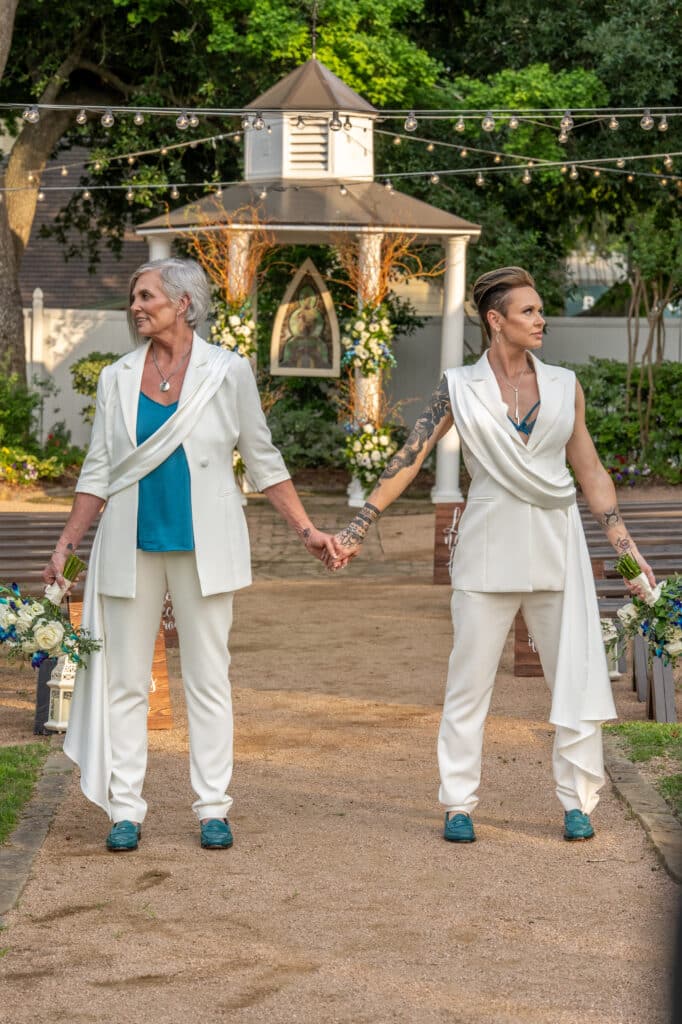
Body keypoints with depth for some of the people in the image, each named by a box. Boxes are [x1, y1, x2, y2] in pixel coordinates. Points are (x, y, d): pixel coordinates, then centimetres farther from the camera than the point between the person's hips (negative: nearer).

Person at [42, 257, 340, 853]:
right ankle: (125, 808, 9)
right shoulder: (118, 379, 7)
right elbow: (98, 472, 10)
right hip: (132, 546, 2)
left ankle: (213, 808, 9)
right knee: (125, 680, 3)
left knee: (208, 679, 2)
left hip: (203, 547, -2)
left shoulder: (227, 373, 0)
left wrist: (307, 530, 1)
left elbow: (264, 462, 5)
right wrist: (67, 545, 4)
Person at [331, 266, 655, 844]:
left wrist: (626, 547, 9)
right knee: (469, 680, 1)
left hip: (556, 546, 2)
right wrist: (359, 527, -7)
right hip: (489, 549, -2)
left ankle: (578, 801, 12)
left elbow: (591, 472, 12)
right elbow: (409, 459, 0)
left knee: (577, 674, 1)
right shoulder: (460, 388, 1)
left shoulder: (564, 386, 7)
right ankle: (459, 805, 9)